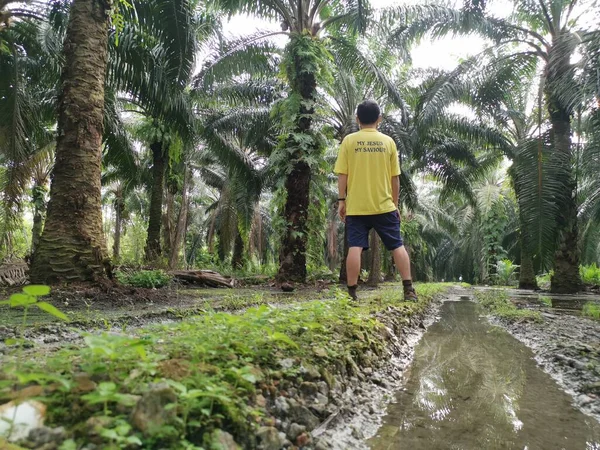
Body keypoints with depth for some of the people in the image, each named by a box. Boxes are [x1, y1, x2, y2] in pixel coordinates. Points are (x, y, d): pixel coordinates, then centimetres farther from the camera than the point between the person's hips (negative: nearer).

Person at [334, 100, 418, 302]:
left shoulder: (349, 141, 1)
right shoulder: (388, 141, 5)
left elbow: (342, 175, -3)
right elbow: (395, 177, 6)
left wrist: (341, 200, 4)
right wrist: (395, 203, 14)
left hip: (356, 206, -1)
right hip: (384, 205, 1)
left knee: (355, 248, -1)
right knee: (398, 246, 8)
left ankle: (351, 293, 0)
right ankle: (409, 290, 8)